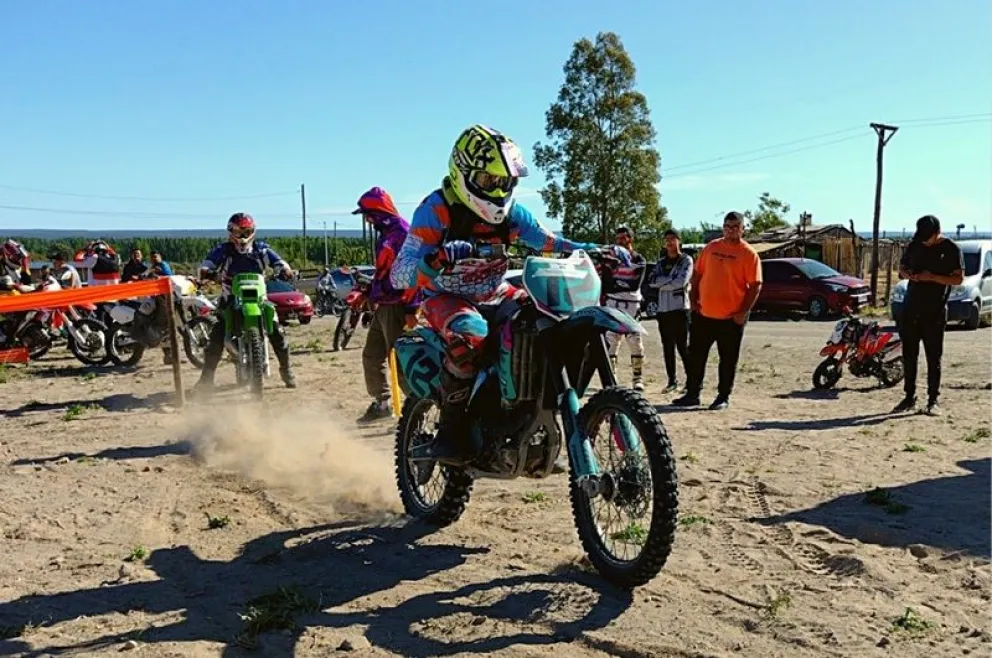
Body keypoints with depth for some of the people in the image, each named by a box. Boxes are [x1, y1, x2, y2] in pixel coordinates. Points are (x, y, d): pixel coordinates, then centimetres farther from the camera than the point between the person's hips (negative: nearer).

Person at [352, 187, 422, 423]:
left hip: (397, 306, -10)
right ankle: (381, 403, 26)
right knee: (371, 356, 15)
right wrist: (368, 293, 23)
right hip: (383, 305, 10)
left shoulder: (402, 232, -15)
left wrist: (411, 308, -25)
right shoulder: (385, 233, 16)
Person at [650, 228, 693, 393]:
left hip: (680, 308, -5)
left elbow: (681, 281, -13)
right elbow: (652, 281, 1)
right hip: (663, 309, 5)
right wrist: (671, 279, -10)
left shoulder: (686, 260, 2)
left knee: (683, 347, -7)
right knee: (667, 347, 7)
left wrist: (662, 283, -4)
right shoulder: (661, 262, 16)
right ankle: (672, 381, 15)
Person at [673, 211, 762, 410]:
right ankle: (692, 394, 18)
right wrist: (694, 299, 4)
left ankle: (724, 397, 17)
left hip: (731, 318, -4)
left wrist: (744, 312, -14)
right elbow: (697, 274, 13)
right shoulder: (711, 247, 7)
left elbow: (755, 286, -8)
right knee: (696, 356, 8)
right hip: (703, 314, 4)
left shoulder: (749, 254, -6)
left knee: (728, 360, 5)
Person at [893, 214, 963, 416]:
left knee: (934, 358, 0)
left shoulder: (951, 249, -2)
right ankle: (909, 397, 17)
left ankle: (933, 400, 7)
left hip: (935, 312, -4)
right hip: (911, 309, 4)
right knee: (909, 356, 8)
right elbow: (901, 269, 18)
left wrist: (933, 277, -19)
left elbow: (958, 279, -6)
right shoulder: (914, 246, 10)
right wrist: (908, 274, -5)